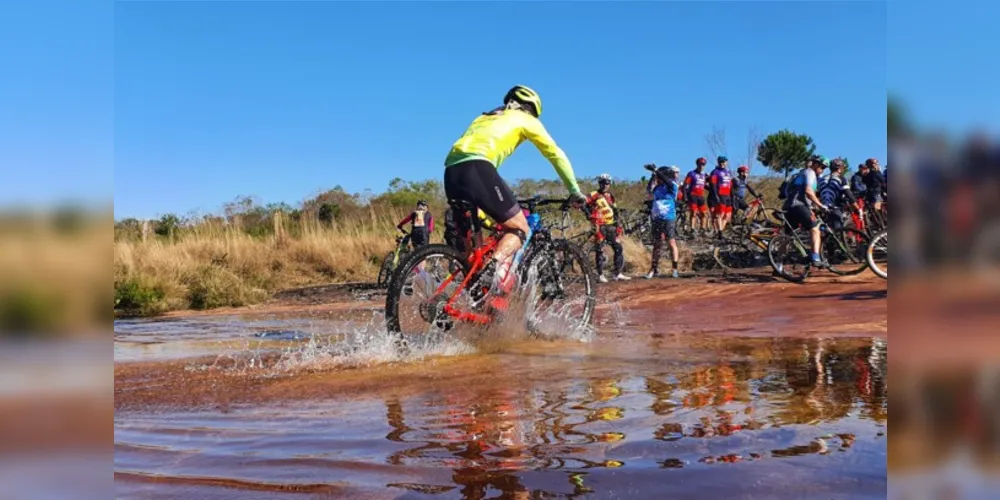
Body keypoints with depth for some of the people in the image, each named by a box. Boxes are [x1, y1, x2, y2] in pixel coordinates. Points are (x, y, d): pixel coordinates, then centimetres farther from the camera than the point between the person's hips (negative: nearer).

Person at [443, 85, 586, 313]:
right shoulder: (525, 119, 22)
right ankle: (495, 291, -22)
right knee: (519, 228, 2)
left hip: (452, 169, 7)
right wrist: (575, 191, 25)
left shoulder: (484, 117, 39)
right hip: (476, 166, -7)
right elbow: (556, 155, 19)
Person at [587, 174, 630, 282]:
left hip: (611, 226, 6)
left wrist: (619, 226, 18)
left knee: (619, 249, 2)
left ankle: (618, 274, 7)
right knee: (600, 250, -5)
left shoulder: (610, 197, 18)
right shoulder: (594, 196, -2)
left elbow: (615, 212, 22)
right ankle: (600, 275, 2)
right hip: (600, 226, -6)